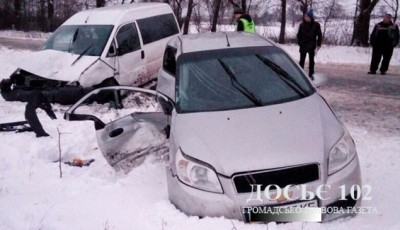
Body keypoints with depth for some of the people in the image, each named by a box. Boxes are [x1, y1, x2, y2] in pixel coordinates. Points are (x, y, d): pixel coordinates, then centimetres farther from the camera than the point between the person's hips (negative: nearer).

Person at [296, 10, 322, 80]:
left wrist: (318, 44, -5)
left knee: (311, 60, 9)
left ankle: (311, 74, 18)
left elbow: (319, 35, 0)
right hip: (303, 45, 1)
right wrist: (299, 42, -5)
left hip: (311, 46, -1)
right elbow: (299, 34, 6)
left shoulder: (316, 25, -6)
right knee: (302, 60, 5)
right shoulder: (302, 25, -1)